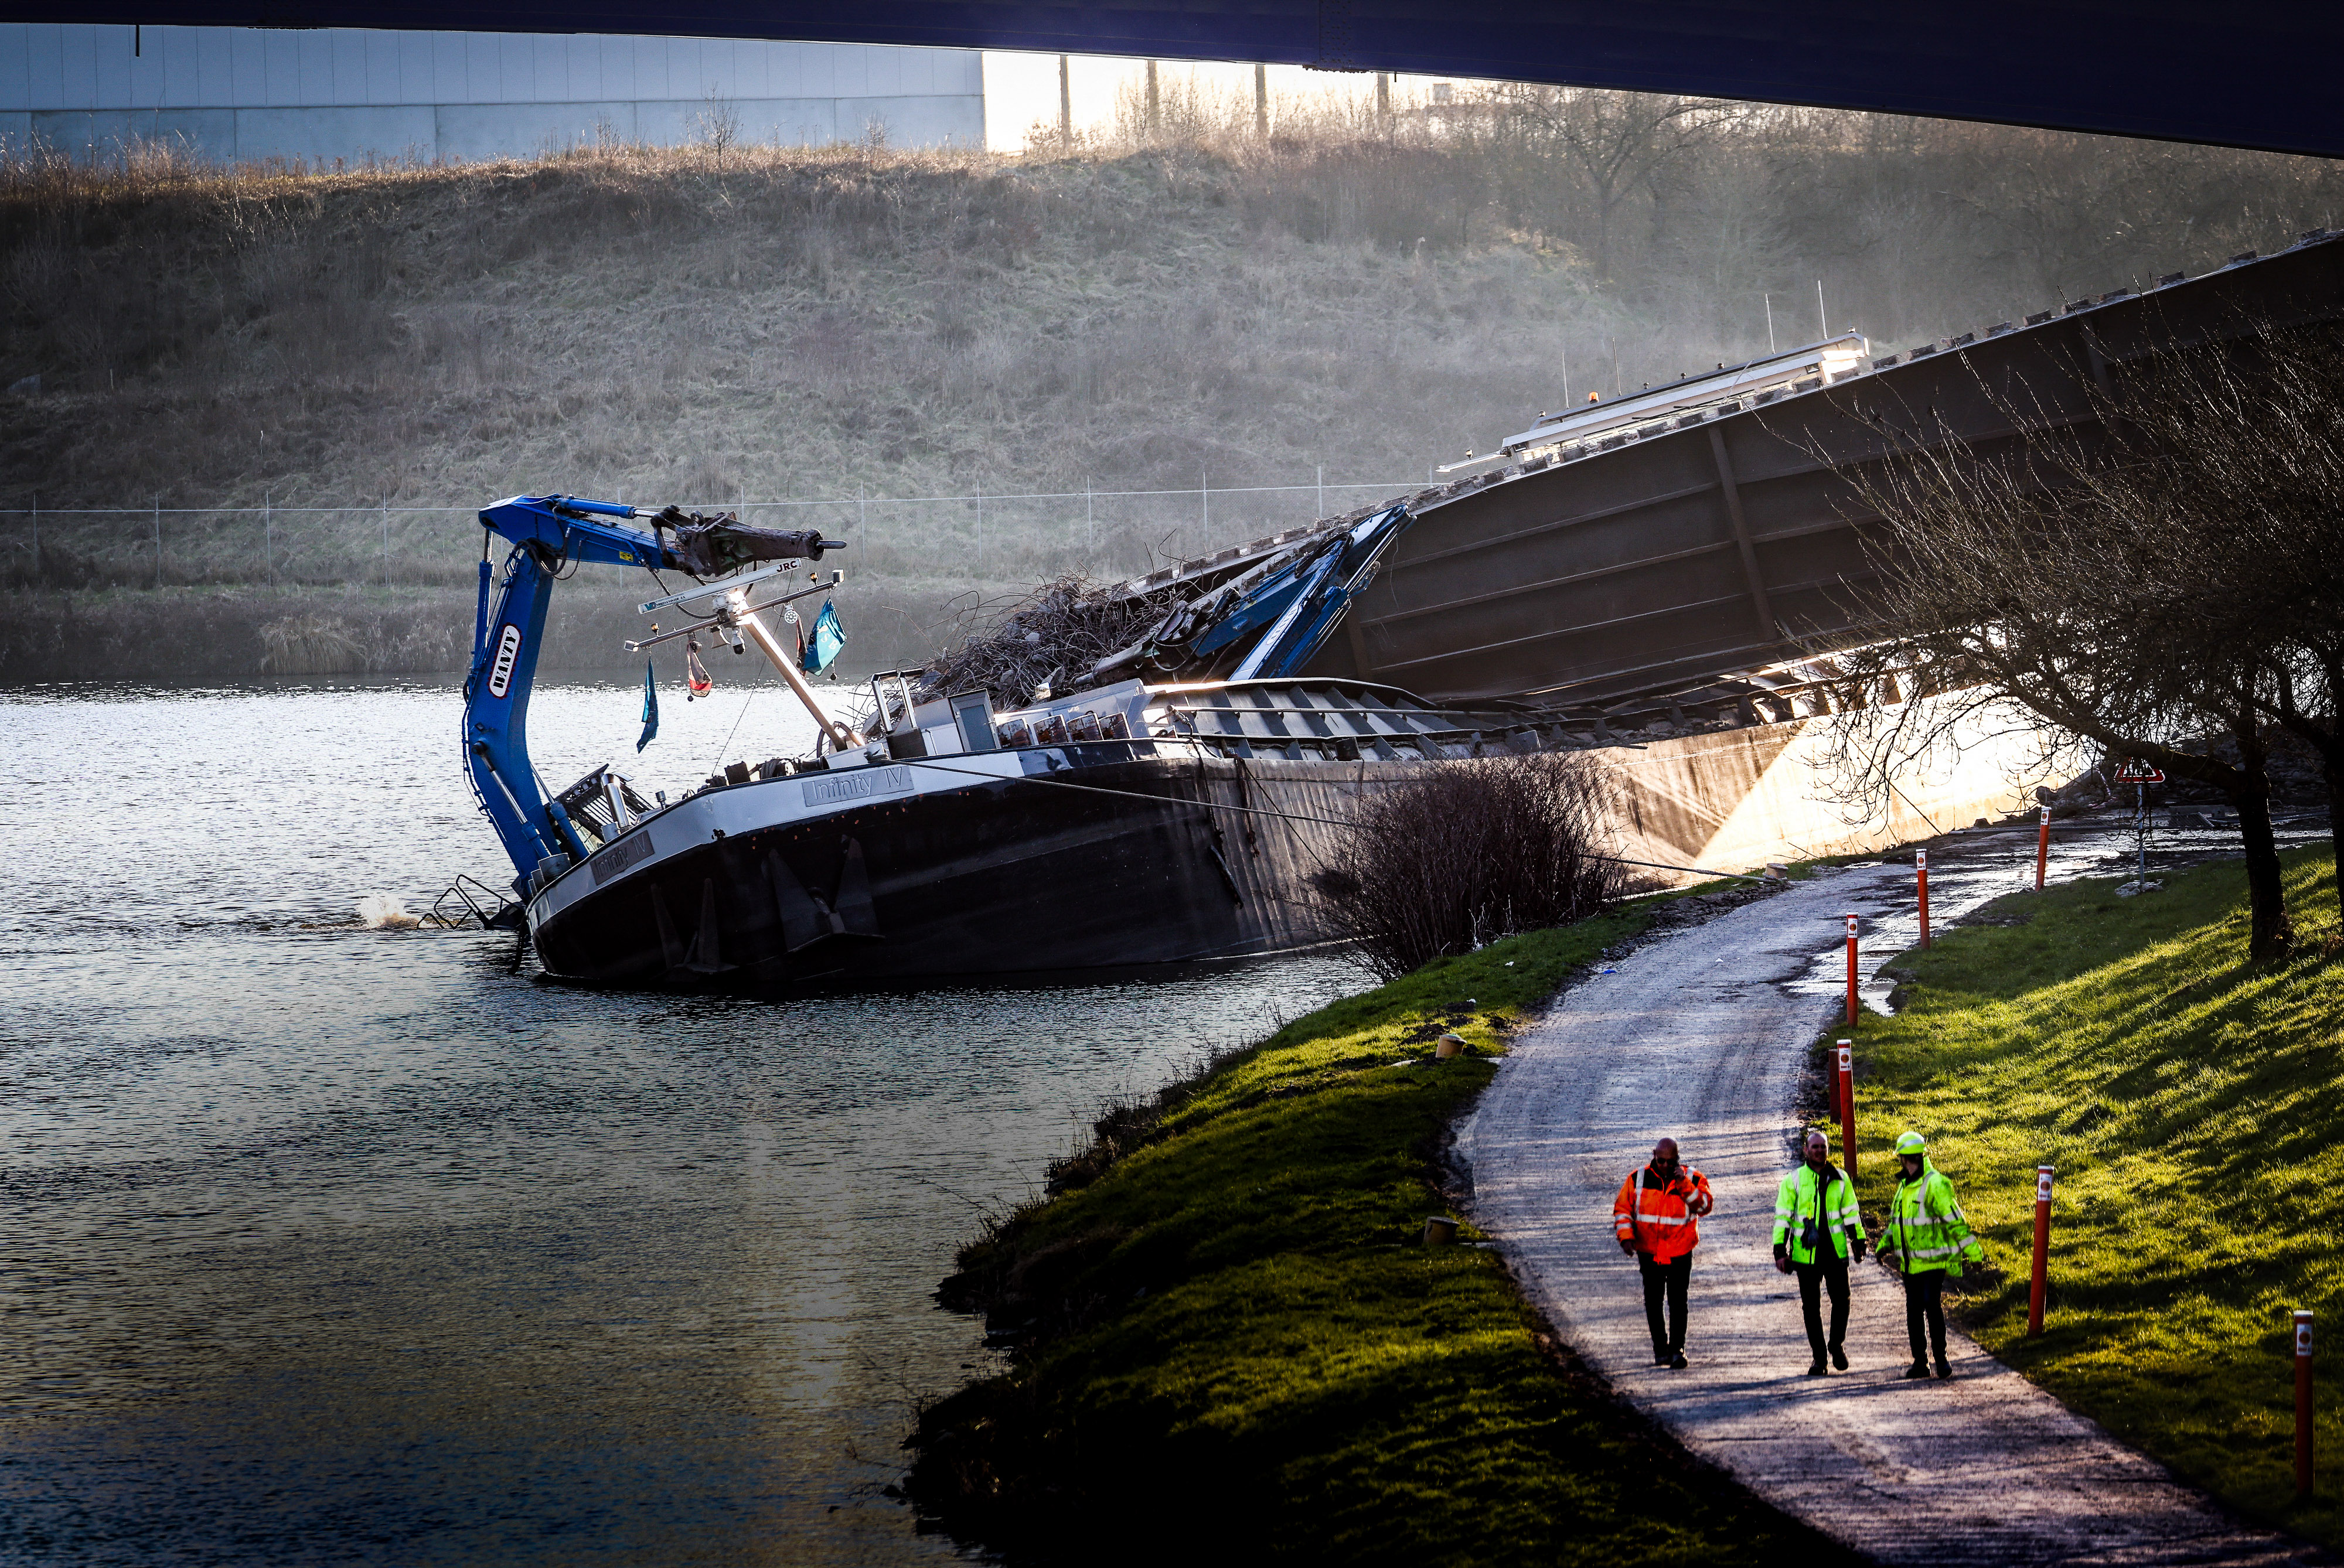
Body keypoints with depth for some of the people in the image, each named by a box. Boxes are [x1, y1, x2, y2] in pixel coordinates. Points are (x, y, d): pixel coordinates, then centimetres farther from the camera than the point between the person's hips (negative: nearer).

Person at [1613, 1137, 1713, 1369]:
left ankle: (1677, 1349, -4)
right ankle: (1660, 1349, 17)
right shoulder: (1638, 1179, 1)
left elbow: (1704, 1206, -13)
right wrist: (1626, 1236, -8)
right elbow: (1622, 1208, 6)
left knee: (1678, 1301, -9)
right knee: (1653, 1302, 6)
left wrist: (1684, 1185, -24)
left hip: (1680, 1253, -2)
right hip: (1649, 1252, 2)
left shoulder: (1692, 1179, -2)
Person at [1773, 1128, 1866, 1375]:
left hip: (1836, 1251, 1)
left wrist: (1858, 1243, 11)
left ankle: (1837, 1344, 22)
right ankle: (1819, 1356, 11)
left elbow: (1851, 1213, 15)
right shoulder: (1793, 1181, 1)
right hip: (1805, 1253, -1)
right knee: (1811, 1306, 3)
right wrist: (1780, 1251, -6)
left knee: (1841, 1300, -1)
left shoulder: (1840, 1180, 8)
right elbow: (1782, 1217, 0)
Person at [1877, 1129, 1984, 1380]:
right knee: (1913, 1312, 9)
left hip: (1933, 1262, -8)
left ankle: (1940, 1357, -1)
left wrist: (1973, 1252, -15)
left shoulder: (1935, 1184, -12)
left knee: (1932, 1305, -14)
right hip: (1910, 1263, 8)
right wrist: (1885, 1244, 15)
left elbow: (1955, 1220, -14)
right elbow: (1896, 1219, 27)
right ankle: (1919, 1361, 16)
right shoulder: (1904, 1185, 13)